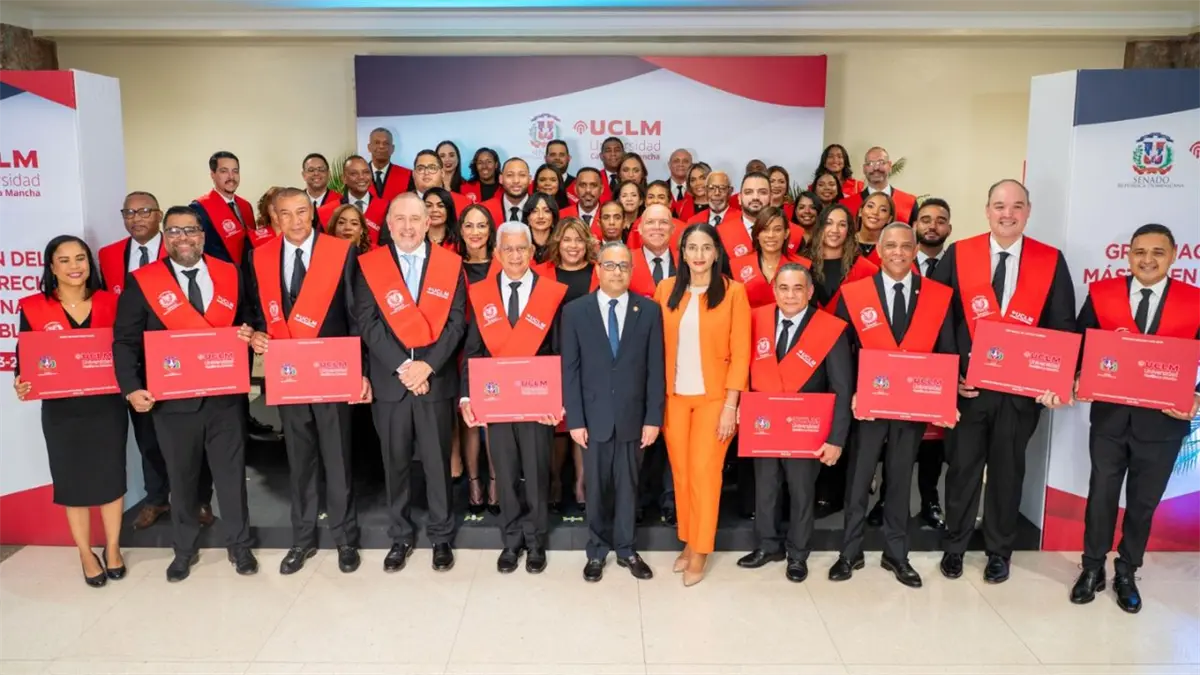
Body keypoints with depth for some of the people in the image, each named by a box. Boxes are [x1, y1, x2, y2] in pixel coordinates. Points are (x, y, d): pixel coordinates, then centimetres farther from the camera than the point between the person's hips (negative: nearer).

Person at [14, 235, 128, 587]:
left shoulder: (110, 303, -1)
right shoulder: (33, 308, -5)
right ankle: (86, 554, 27)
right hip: (61, 410, -1)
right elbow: (25, 360, -1)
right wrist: (21, 385, -20)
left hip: (107, 406, 1)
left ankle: (112, 548, 29)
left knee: (111, 476, 11)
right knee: (72, 481, 10)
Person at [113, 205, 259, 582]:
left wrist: (248, 334, -10)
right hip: (172, 399, -1)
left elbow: (246, 321, 14)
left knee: (231, 472, 10)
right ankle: (184, 549, 30)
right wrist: (131, 388, -16)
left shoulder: (230, 275, 4)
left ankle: (238, 544, 27)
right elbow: (125, 341, -4)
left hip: (226, 395, 1)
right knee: (181, 477, 13)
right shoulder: (141, 282, -2)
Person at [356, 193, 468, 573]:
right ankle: (401, 536, 25)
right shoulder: (370, 265, 2)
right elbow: (367, 323, -5)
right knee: (395, 462, 10)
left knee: (438, 461, 8)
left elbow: (456, 322, -3)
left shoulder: (450, 264, 2)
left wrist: (428, 364, -14)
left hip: (436, 379, 0)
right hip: (389, 380, 1)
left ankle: (441, 536, 23)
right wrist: (401, 366, -15)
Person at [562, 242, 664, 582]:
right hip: (594, 415, 0)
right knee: (597, 486, 11)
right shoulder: (575, 311, -2)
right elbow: (570, 370, -2)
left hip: (632, 415, 1)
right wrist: (574, 418, -6)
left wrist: (653, 417, -5)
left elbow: (655, 369, -1)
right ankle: (597, 550, 27)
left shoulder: (649, 310, -1)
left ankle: (626, 549, 28)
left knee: (627, 485, 12)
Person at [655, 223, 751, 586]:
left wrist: (731, 405, -11)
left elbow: (740, 352, -7)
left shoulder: (733, 292, -5)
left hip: (713, 397, -3)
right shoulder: (666, 289, 3)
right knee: (680, 472, 9)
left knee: (704, 471, -1)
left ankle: (700, 551, 14)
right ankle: (688, 541, 25)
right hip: (674, 396, 3)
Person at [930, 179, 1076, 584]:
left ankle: (999, 551, 29)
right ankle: (954, 546, 27)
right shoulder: (958, 254, -2)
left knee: (1008, 470, 13)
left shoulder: (1051, 261, 0)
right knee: (963, 466, 9)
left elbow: (1062, 327, 0)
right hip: (967, 384, 0)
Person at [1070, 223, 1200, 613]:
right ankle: (1092, 568, 29)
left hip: (1163, 420, 0)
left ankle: (1126, 573, 32)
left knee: (1144, 501, 13)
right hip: (1110, 414, 0)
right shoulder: (1101, 294, -1)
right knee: (1101, 494, 12)